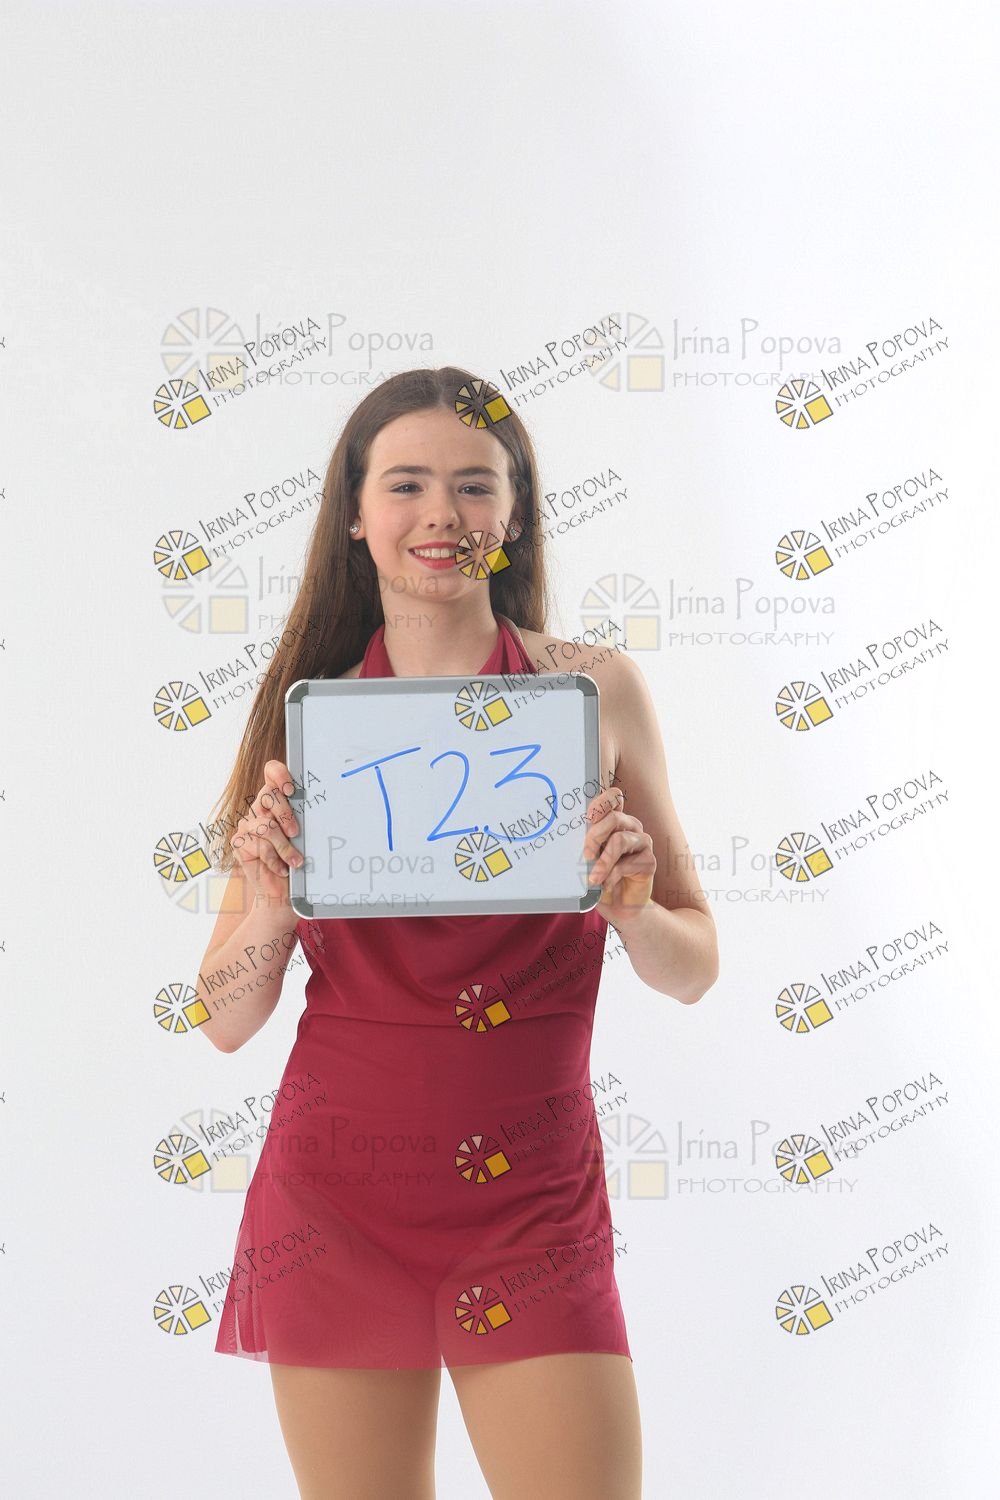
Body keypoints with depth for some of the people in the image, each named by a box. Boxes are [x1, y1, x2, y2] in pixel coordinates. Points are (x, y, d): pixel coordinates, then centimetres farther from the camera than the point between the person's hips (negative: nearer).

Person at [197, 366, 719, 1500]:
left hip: (534, 1195, 0)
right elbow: (226, 1023, 2)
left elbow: (692, 970, 6)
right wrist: (270, 903, -17)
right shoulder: (308, 713, 1)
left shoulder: (596, 690, 1)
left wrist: (631, 905, -15)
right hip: (336, 1188, 1)